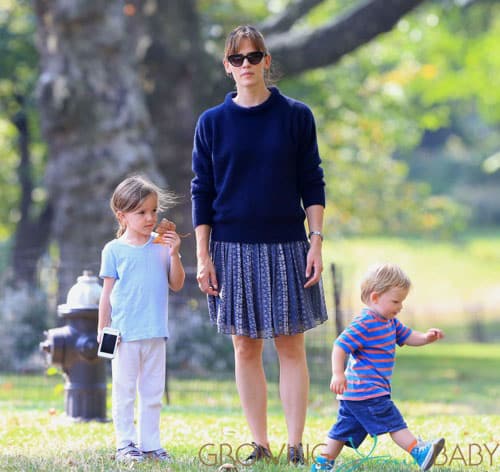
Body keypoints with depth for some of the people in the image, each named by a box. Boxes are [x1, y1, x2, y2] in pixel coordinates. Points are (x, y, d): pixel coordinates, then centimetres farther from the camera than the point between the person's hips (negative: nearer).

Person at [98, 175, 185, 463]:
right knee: (124, 391, 2)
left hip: (155, 334, 3)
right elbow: (108, 292, 1)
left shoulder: (162, 246, 4)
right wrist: (102, 330, 0)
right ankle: (125, 444, 8)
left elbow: (176, 285, 4)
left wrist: (174, 254, -9)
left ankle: (150, 444, 15)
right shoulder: (114, 250, -2)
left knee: (153, 393, 9)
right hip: (125, 333, -3)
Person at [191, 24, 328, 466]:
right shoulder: (212, 122, 4)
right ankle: (260, 446, 11)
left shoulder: (296, 116, 2)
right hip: (233, 249, 1)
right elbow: (202, 193, 5)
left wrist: (316, 242, -5)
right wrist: (202, 256, 0)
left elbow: (312, 185, 3)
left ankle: (295, 448, 2)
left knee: (291, 349, 0)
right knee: (246, 350, 4)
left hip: (286, 247, -1)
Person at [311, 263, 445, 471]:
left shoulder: (390, 322, 15)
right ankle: (419, 452, -13)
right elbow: (340, 345, -20)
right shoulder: (364, 324, -17)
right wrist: (338, 374, -26)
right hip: (366, 391, -11)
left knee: (346, 428, 14)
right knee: (393, 422, -11)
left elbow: (407, 336, 21)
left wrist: (426, 337, 0)